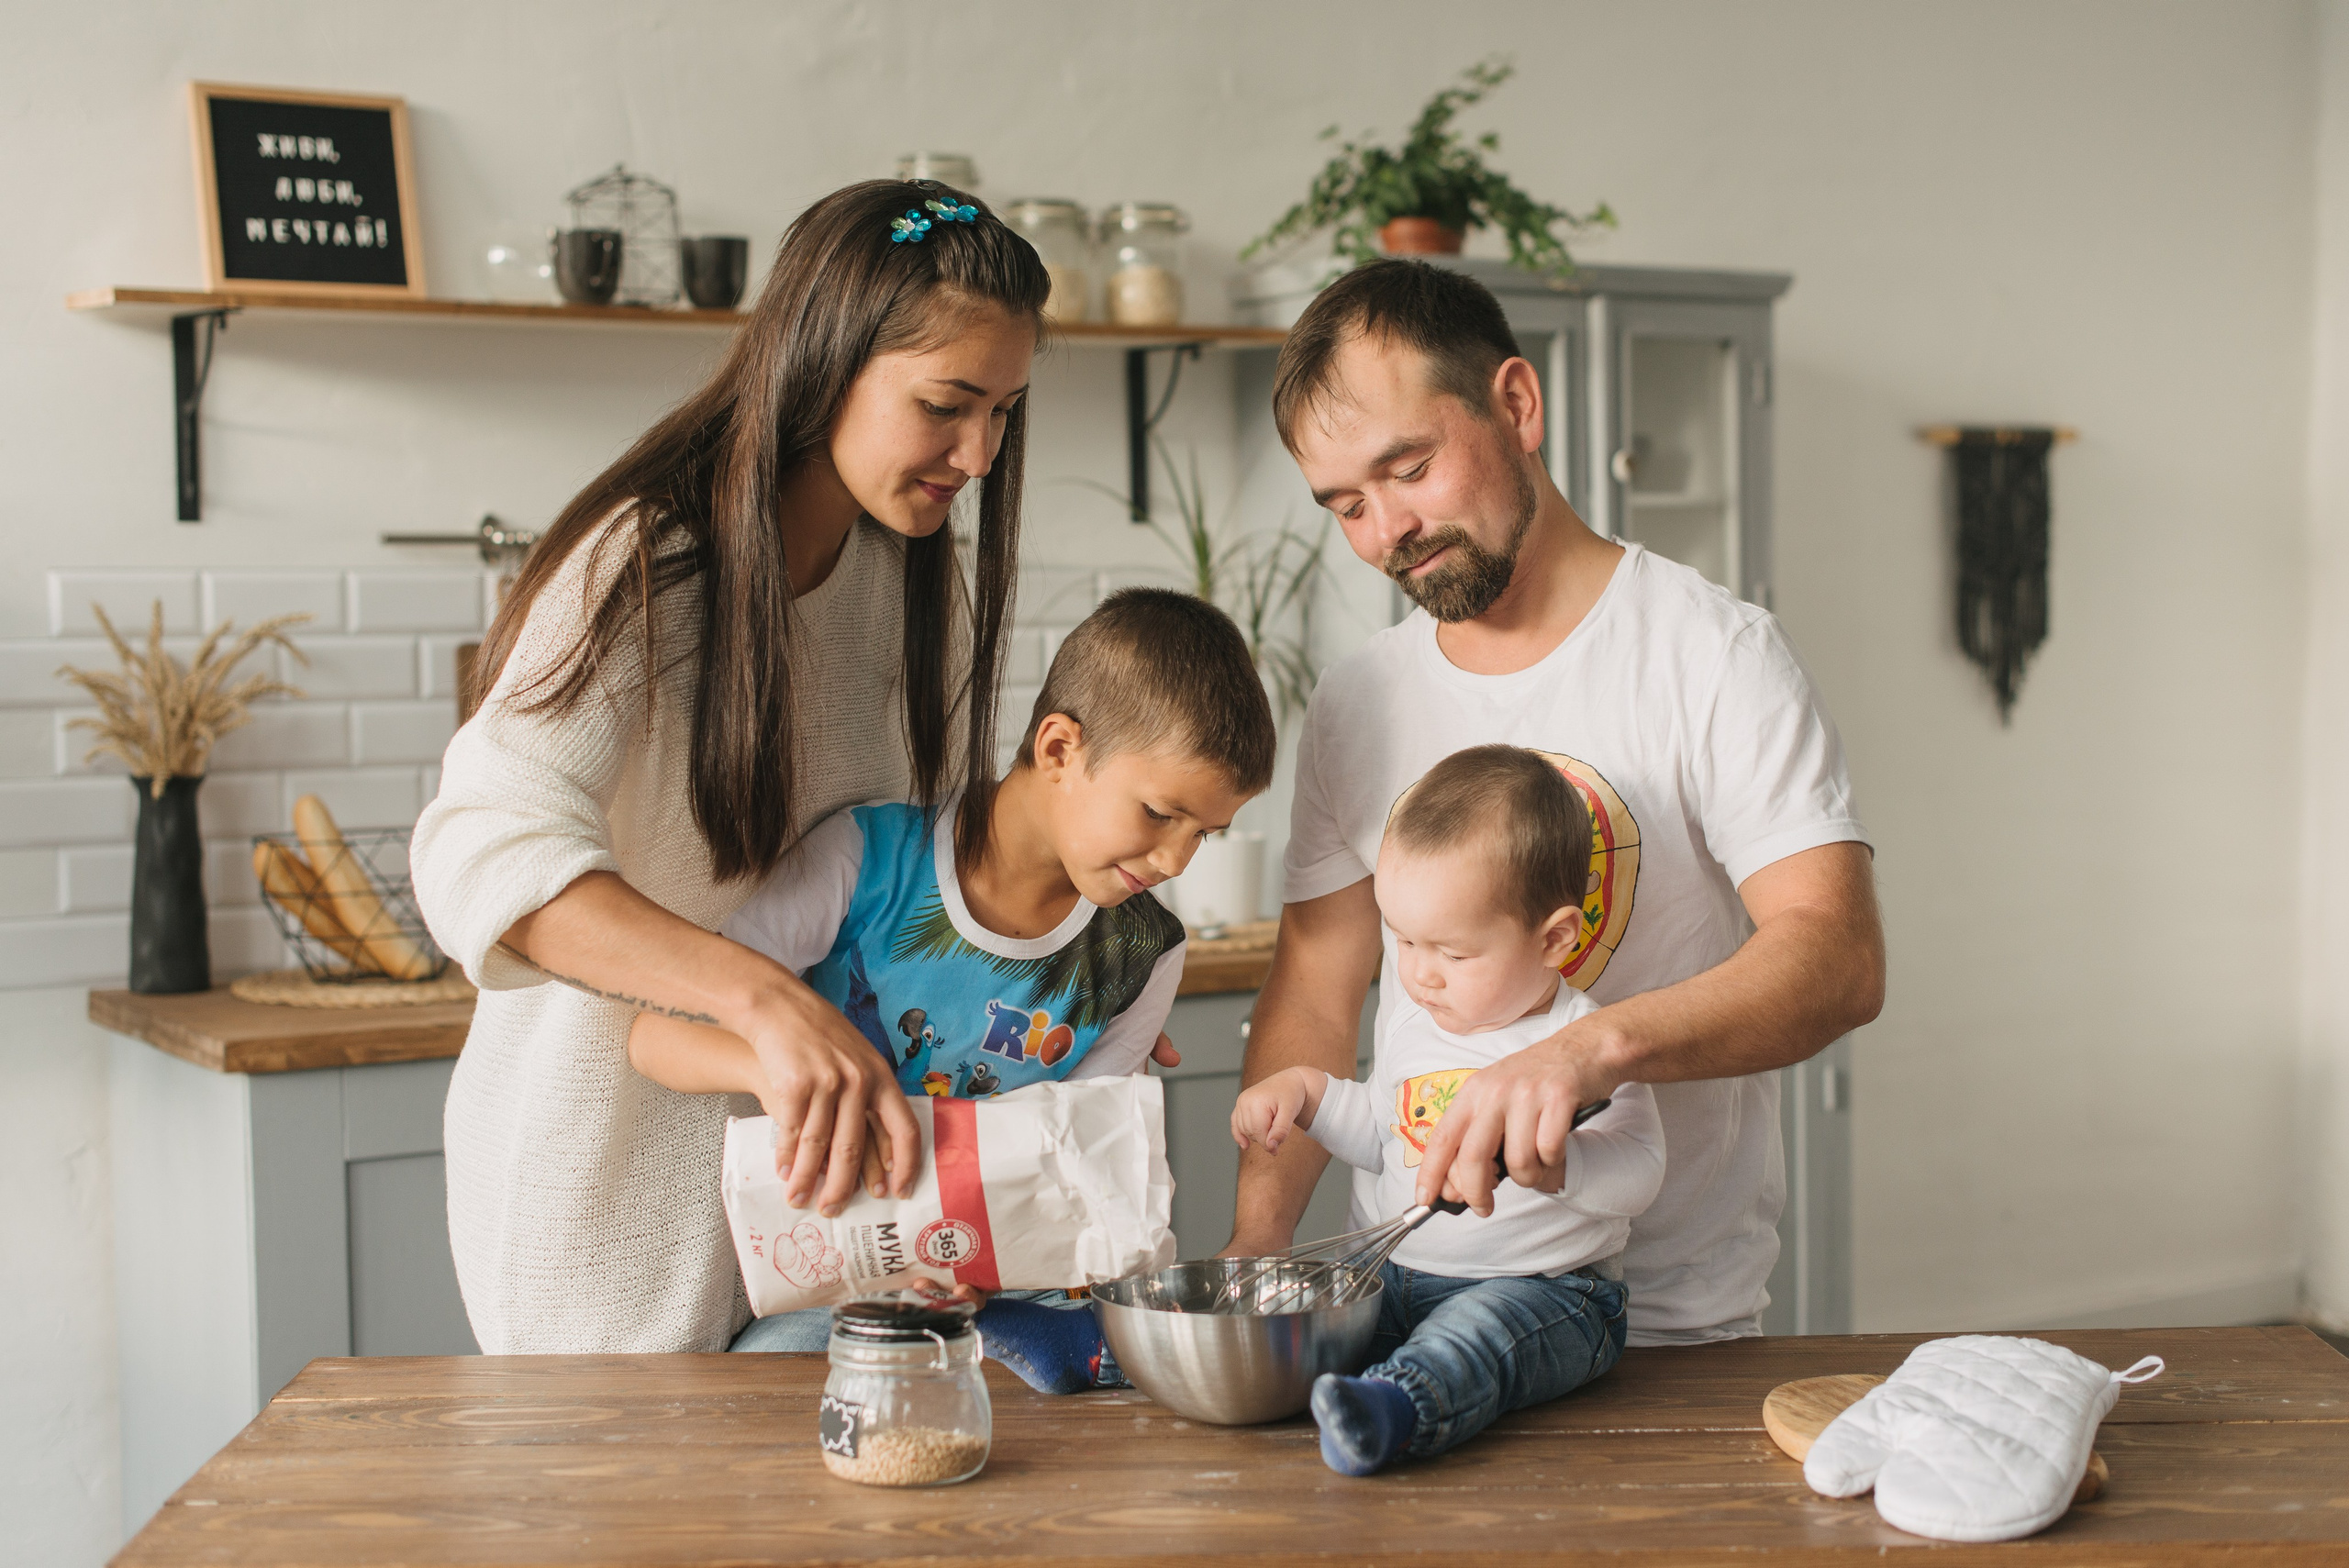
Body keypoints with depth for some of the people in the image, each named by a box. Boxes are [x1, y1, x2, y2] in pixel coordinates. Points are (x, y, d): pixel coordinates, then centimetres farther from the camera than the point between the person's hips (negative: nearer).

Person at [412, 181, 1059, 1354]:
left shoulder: (923, 585, 3)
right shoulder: (644, 568, -19)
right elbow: (484, 852, -34)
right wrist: (766, 998, -47)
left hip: (801, 1169, 6)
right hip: (609, 1184, -6)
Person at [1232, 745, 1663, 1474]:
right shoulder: (1411, 1023, 12)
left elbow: (1636, 1173, -21)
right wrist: (1306, 1088, 14)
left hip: (1546, 1292, -8)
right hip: (1401, 1279, 9)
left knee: (1476, 1328, -39)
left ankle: (1396, 1408, -63)